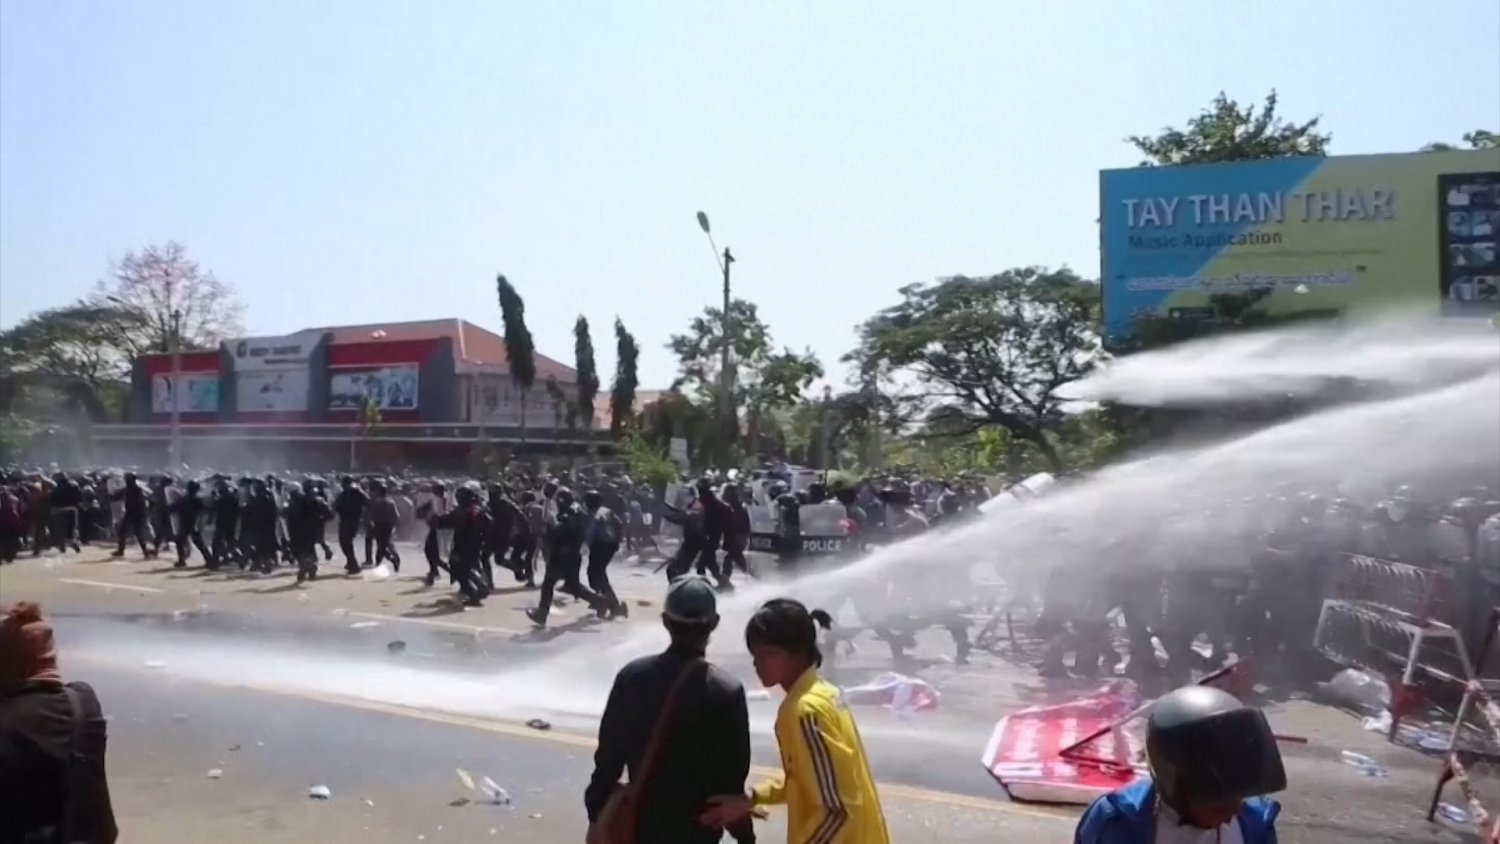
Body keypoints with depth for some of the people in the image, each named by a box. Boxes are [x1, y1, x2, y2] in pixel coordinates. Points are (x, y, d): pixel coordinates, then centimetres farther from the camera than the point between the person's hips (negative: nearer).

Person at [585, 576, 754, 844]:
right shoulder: (725, 691, -19)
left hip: (643, 820, 3)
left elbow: (608, 755, -2)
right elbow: (731, 774, -14)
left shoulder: (631, 676, -9)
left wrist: (597, 810, 10)